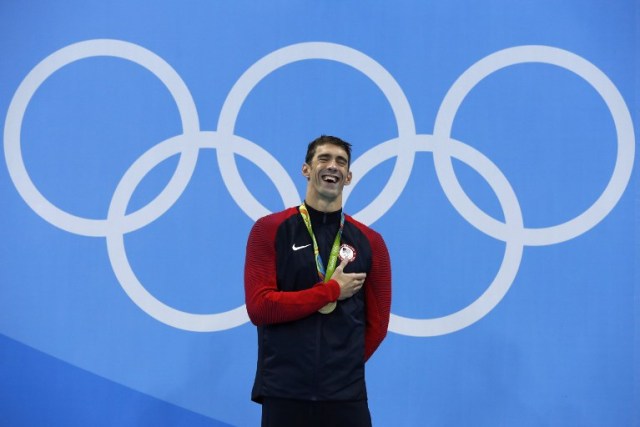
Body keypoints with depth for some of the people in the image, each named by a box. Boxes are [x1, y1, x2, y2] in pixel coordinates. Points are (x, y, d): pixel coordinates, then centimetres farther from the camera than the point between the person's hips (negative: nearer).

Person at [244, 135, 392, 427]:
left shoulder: (370, 242, 6)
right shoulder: (270, 230, 0)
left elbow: (377, 322, 10)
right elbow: (259, 307, -10)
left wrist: (344, 367, 3)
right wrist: (332, 290, -9)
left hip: (346, 396, 2)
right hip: (284, 393, -2)